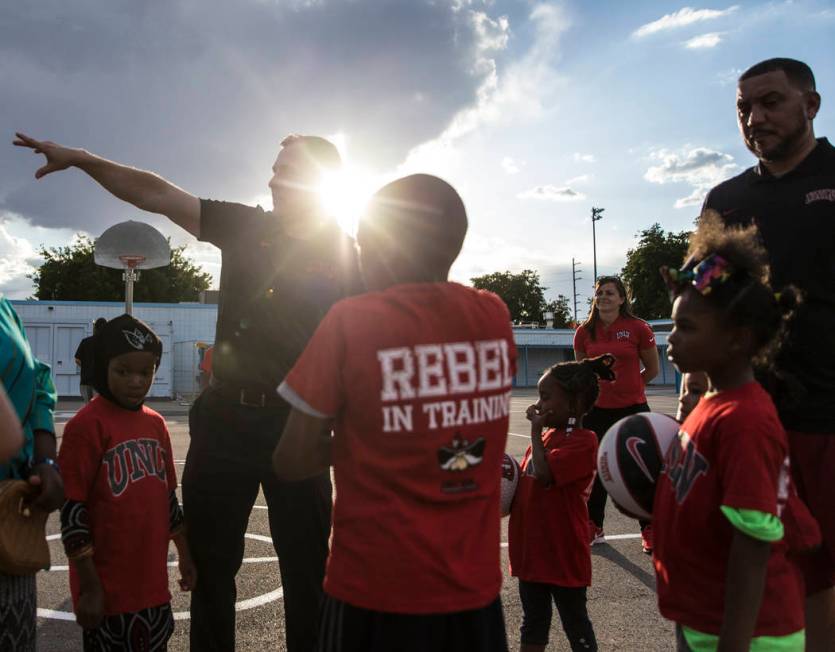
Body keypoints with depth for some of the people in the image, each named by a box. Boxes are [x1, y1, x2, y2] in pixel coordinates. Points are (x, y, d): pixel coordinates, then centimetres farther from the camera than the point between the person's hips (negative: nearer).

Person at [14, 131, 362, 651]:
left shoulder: (347, 254, -1)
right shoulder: (246, 227, 5)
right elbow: (157, 195, 4)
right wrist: (82, 159, -3)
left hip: (298, 426, -2)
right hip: (225, 418, 3)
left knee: (307, 570, 7)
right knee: (210, 564, 13)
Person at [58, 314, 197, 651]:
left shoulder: (156, 423, 7)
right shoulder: (87, 425, -14)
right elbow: (71, 511, -14)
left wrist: (185, 554, 16)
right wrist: (89, 586, -14)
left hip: (153, 585, 7)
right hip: (108, 592, -6)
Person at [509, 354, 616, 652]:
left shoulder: (583, 441, -18)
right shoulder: (546, 435, 8)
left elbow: (544, 474, -30)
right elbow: (525, 480, 17)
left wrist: (536, 430, -21)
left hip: (563, 554, -8)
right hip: (532, 548, 8)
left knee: (575, 624, 10)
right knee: (533, 622, 20)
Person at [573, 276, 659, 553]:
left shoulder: (638, 328, -7)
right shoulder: (584, 332, 1)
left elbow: (652, 369, 4)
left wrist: (626, 386, 8)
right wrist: (601, 387, 8)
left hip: (632, 408, -3)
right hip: (596, 410, 3)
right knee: (596, 471, 12)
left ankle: (649, 531, 21)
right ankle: (594, 529, 27)